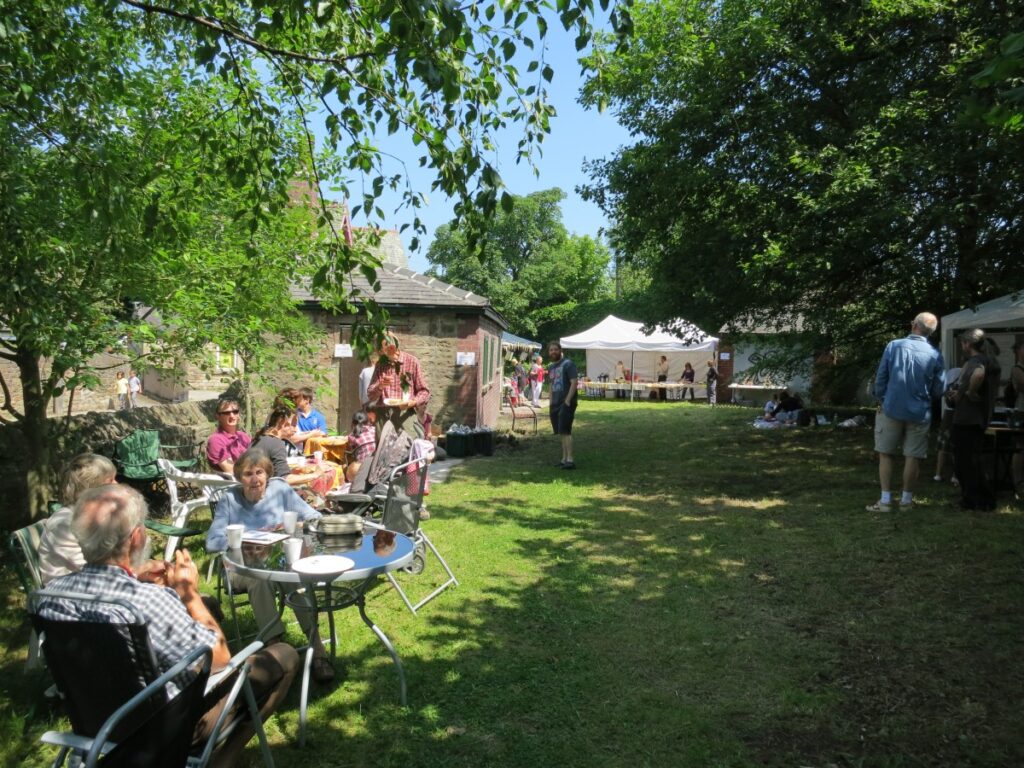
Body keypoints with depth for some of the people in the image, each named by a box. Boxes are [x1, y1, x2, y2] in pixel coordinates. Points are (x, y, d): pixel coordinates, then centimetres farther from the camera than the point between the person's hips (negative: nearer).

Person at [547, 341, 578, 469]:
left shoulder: (568, 364, -8)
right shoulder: (551, 367, 17)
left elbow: (574, 382, -15)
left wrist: (567, 400, -20)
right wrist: (550, 403, 15)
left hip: (567, 403, -8)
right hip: (555, 403, 8)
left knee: (565, 431, -14)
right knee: (562, 432, 11)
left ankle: (570, 460, -13)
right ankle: (564, 459, 16)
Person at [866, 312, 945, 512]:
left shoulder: (893, 346, -8)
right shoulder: (935, 355, -5)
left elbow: (880, 378, -2)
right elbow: (938, 390, 2)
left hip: (892, 410, -1)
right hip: (919, 413, 1)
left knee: (885, 454, 8)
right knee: (912, 457, 9)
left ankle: (885, 500, 7)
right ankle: (906, 499, 18)